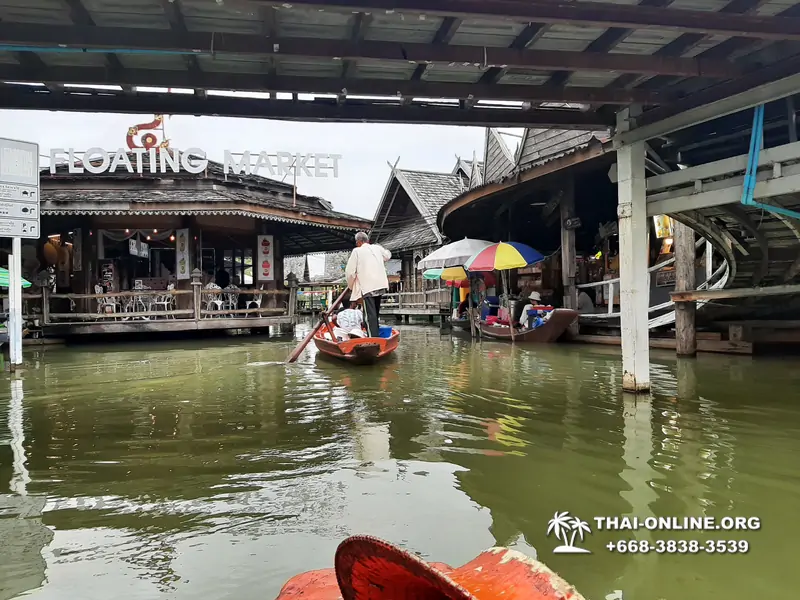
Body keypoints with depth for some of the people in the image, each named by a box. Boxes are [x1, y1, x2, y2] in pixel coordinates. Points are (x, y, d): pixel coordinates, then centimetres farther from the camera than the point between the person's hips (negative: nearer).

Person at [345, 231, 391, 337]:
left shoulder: (357, 251, -4)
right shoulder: (377, 248, 11)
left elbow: (349, 271, -5)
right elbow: (388, 255, 33)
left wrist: (351, 285, 11)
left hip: (367, 286, -5)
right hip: (380, 285, 6)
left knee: (371, 314, -7)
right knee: (375, 312, 18)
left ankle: (373, 338, -14)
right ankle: (376, 334, 25)